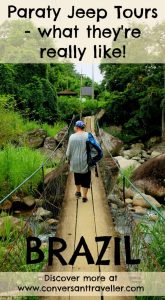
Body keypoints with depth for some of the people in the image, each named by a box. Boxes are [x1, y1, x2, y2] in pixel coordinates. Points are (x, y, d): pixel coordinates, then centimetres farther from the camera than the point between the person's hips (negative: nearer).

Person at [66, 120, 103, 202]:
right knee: (86, 178, 12)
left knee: (77, 176, 24)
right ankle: (84, 196, 14)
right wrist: (94, 159, -2)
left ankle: (78, 192, 40)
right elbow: (97, 148, -14)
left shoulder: (72, 137, -8)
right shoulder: (88, 136, -12)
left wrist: (69, 159, 15)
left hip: (75, 162, 2)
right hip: (85, 162, -2)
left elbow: (68, 152, -2)